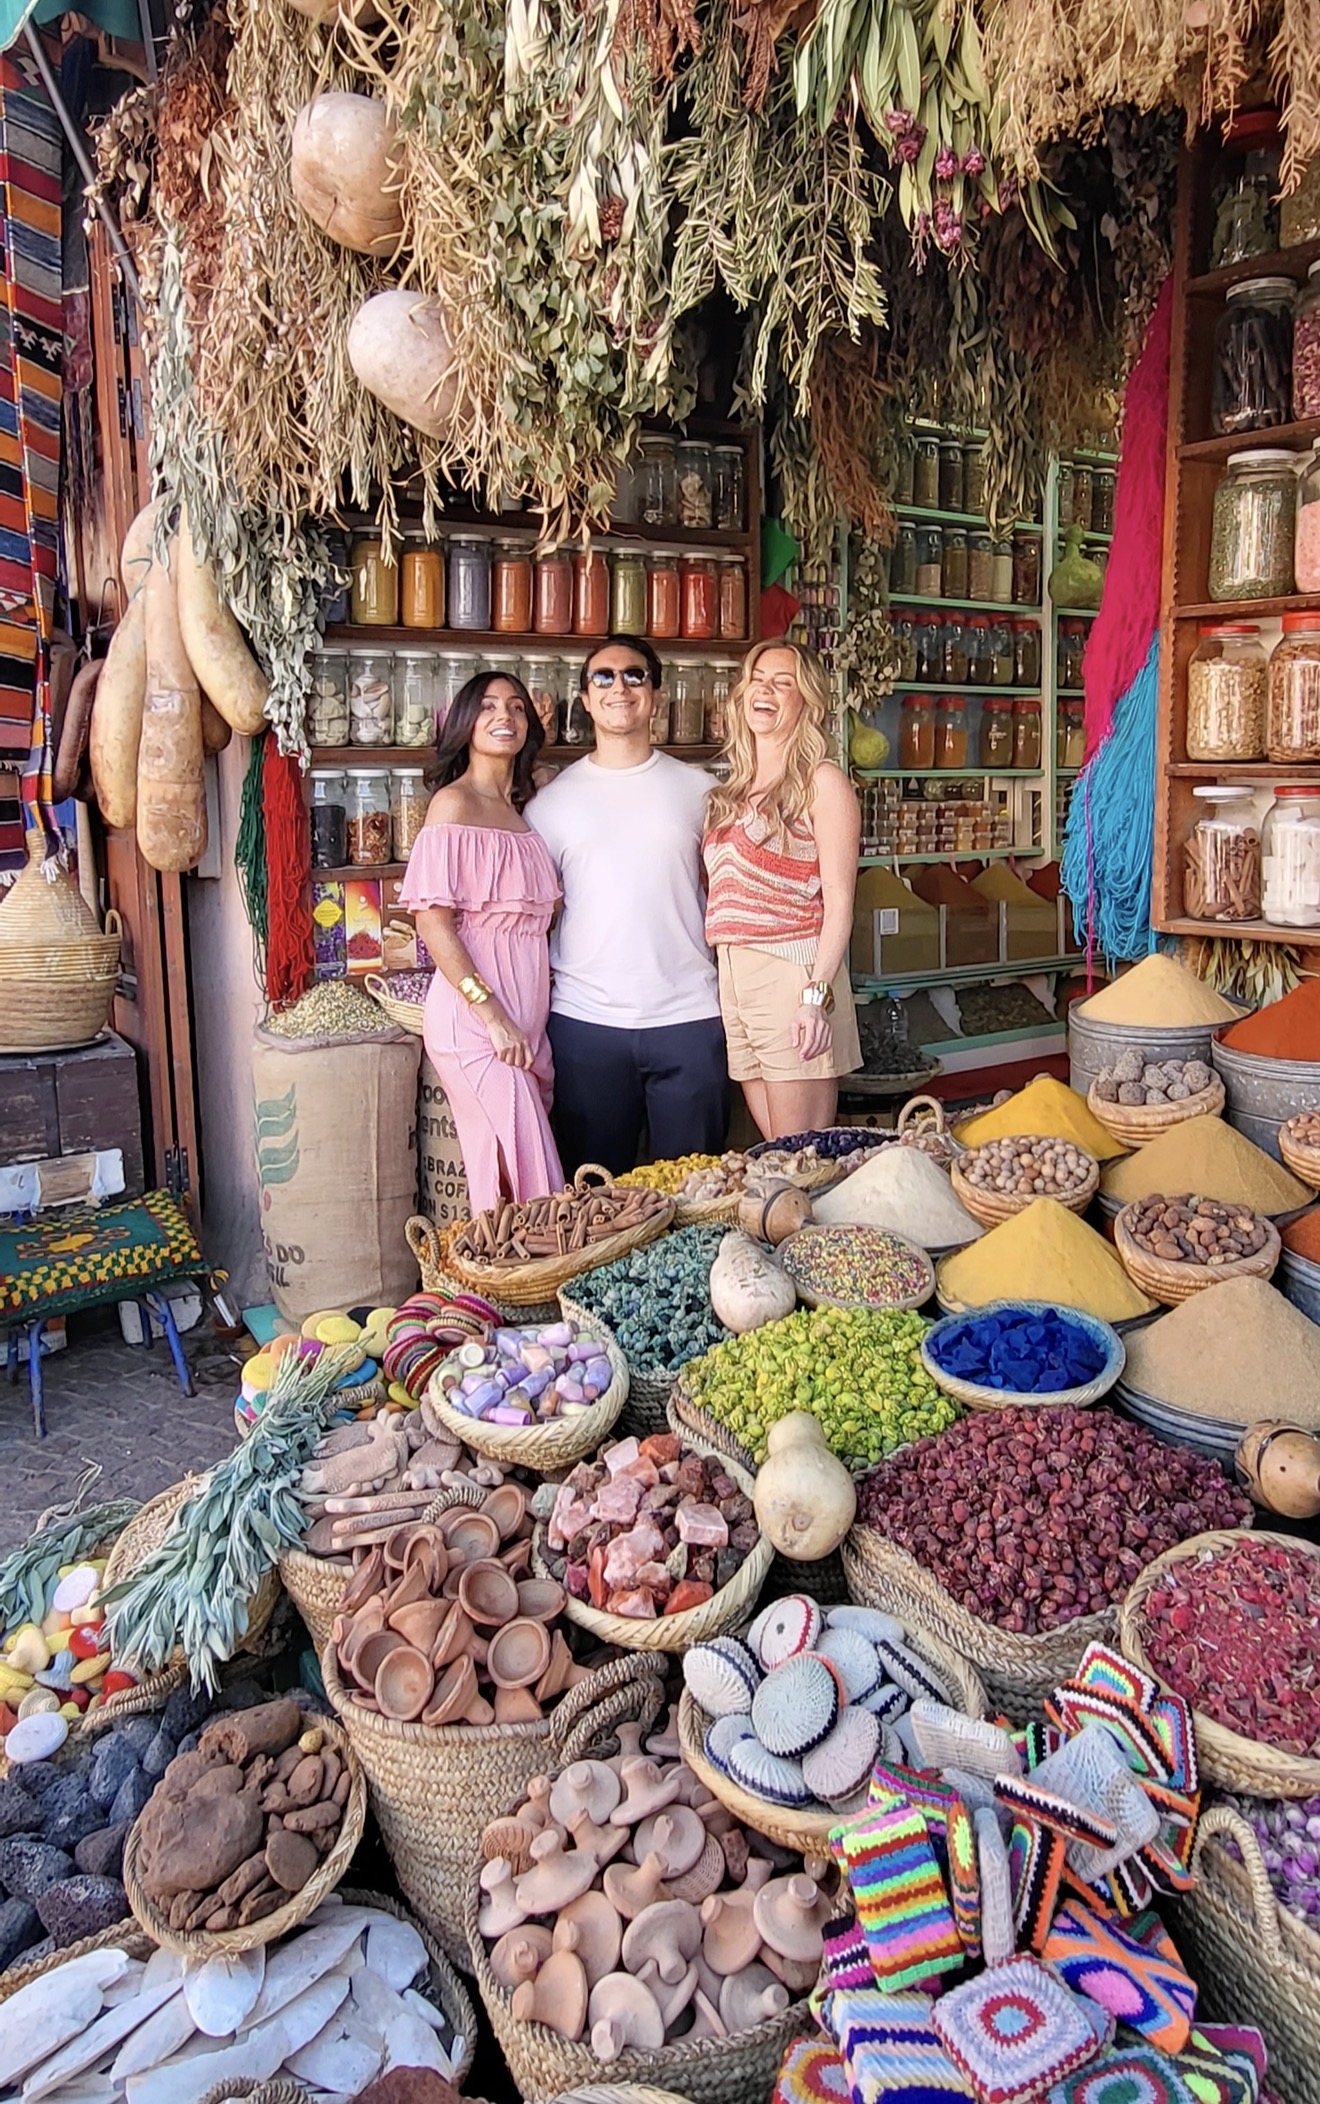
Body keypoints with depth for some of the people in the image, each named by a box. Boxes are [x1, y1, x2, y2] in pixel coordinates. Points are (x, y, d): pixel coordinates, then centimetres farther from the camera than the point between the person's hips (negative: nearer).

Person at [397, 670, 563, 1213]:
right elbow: (432, 921, -14)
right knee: (522, 1175, -6)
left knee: (515, 1174, 11)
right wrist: (492, 1015, -17)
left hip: (525, 1017, 7)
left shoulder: (519, 809, 16)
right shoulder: (454, 803, -7)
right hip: (474, 1018, -7)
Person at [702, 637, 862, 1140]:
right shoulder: (734, 787, 18)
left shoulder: (821, 781, -2)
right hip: (732, 977, 7)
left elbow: (839, 899, -9)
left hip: (793, 972, -6)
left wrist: (817, 992, -18)